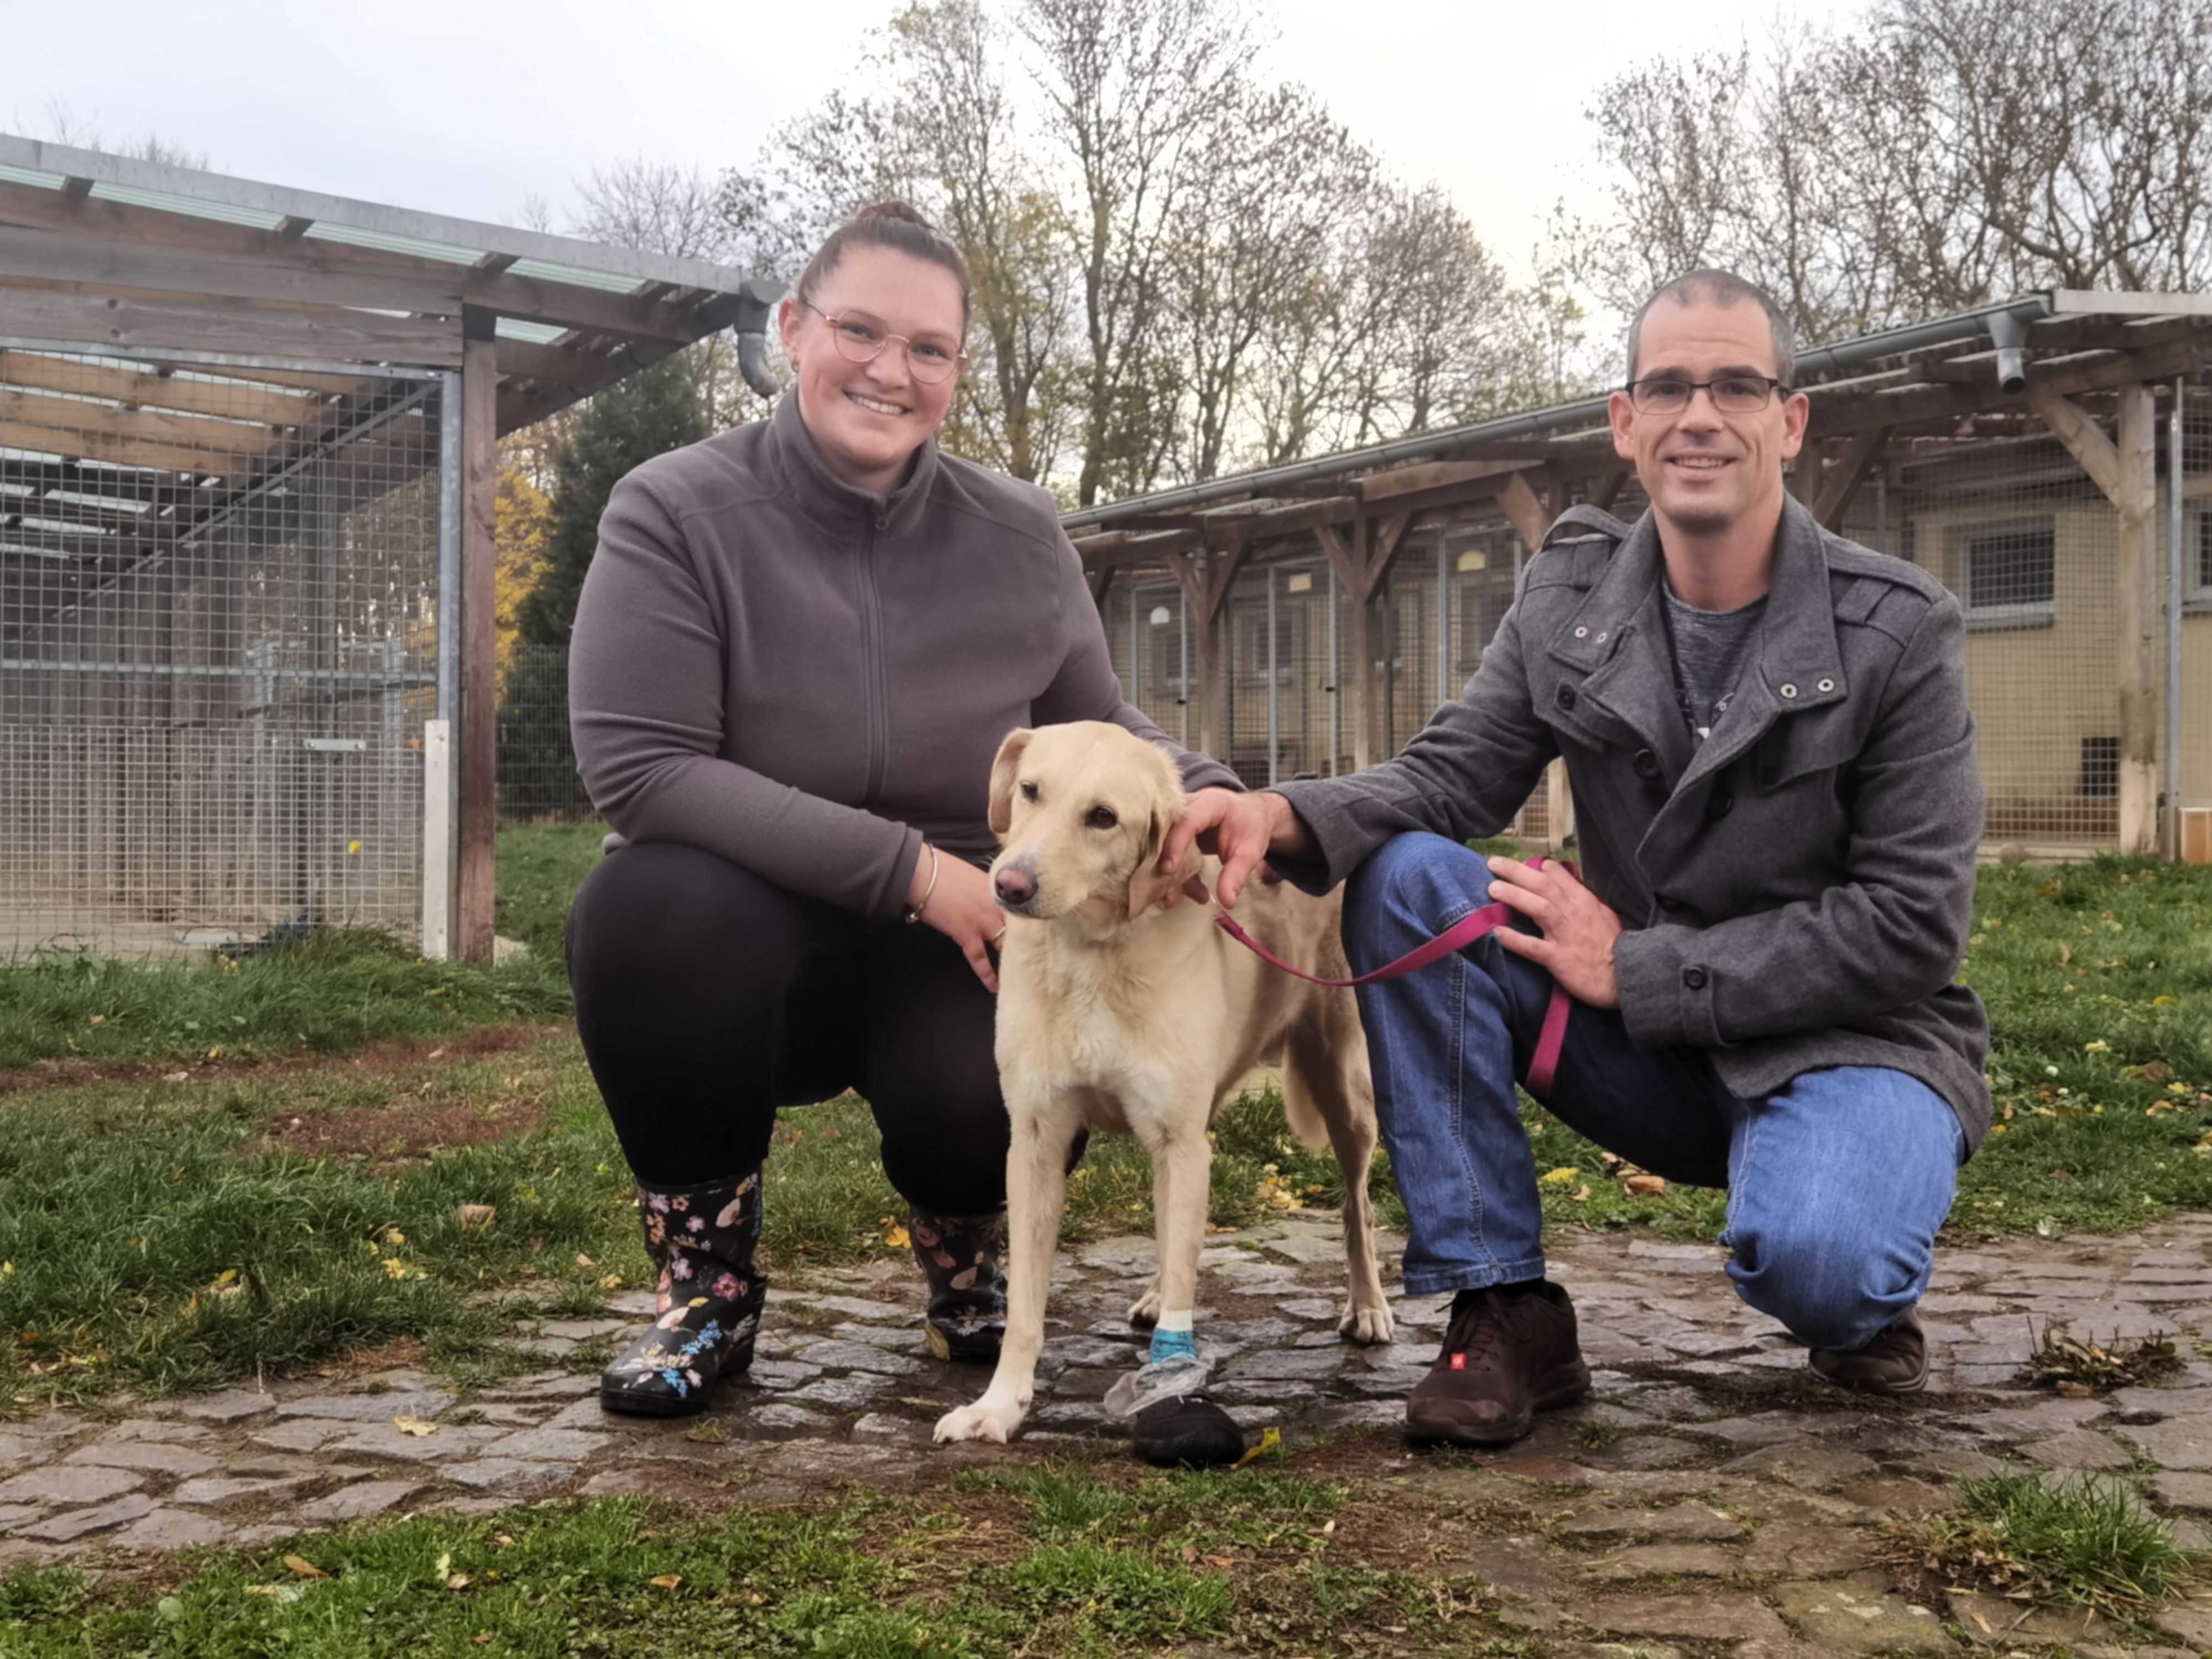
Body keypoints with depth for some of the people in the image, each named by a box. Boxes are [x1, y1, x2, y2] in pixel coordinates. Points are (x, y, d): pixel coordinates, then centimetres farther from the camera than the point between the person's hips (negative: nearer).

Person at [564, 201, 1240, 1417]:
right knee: (649, 905, -35)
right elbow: (636, 767, -21)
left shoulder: (1017, 537, -2)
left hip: (955, 949, 2)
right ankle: (706, 1277, -8)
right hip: (750, 941, -1)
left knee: (997, 1094, -31)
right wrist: (908, 867, -25)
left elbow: (1099, 734, 9)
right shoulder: (674, 512, -11)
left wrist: (1212, 797, -14)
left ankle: (960, 1247, 11)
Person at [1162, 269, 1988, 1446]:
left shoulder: (1899, 629, -12)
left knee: (1808, 1257, -37)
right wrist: (1285, 815, -24)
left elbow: (1913, 927, -15)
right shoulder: (1569, 595, 0)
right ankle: (1504, 1314, -12)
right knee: (1405, 879, -18)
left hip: (1855, 1040, -4)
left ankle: (1864, 1290, 6)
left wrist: (1638, 967, -20)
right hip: (1650, 1049, 4)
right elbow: (1452, 776, -2)